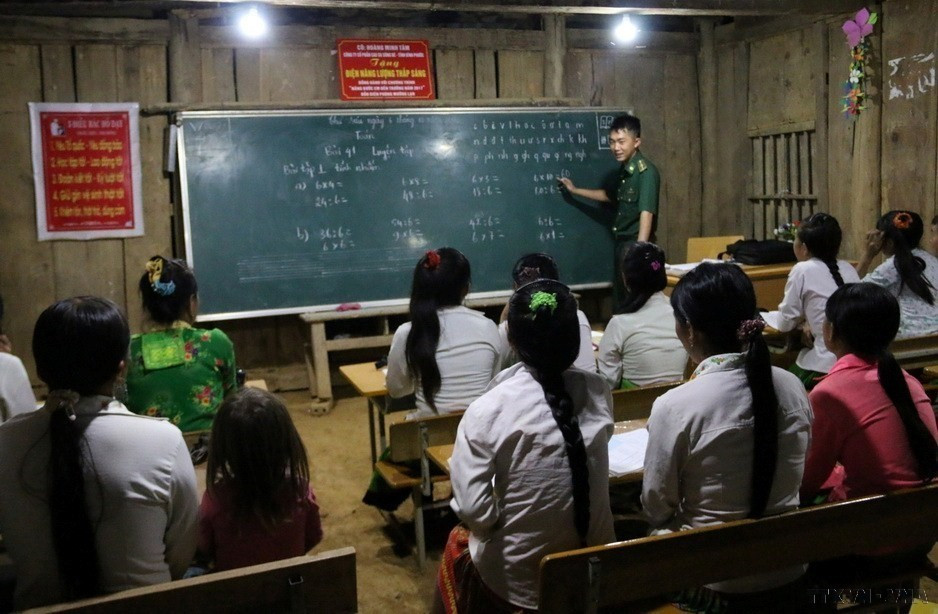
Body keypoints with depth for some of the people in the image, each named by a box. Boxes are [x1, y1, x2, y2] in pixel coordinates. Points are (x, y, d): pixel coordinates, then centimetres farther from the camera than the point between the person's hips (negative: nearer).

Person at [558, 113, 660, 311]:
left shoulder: (646, 171, -17)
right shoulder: (624, 169, 11)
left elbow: (647, 213, -26)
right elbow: (610, 195, 30)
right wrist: (575, 190, 28)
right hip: (622, 243, 9)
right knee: (620, 304, 14)